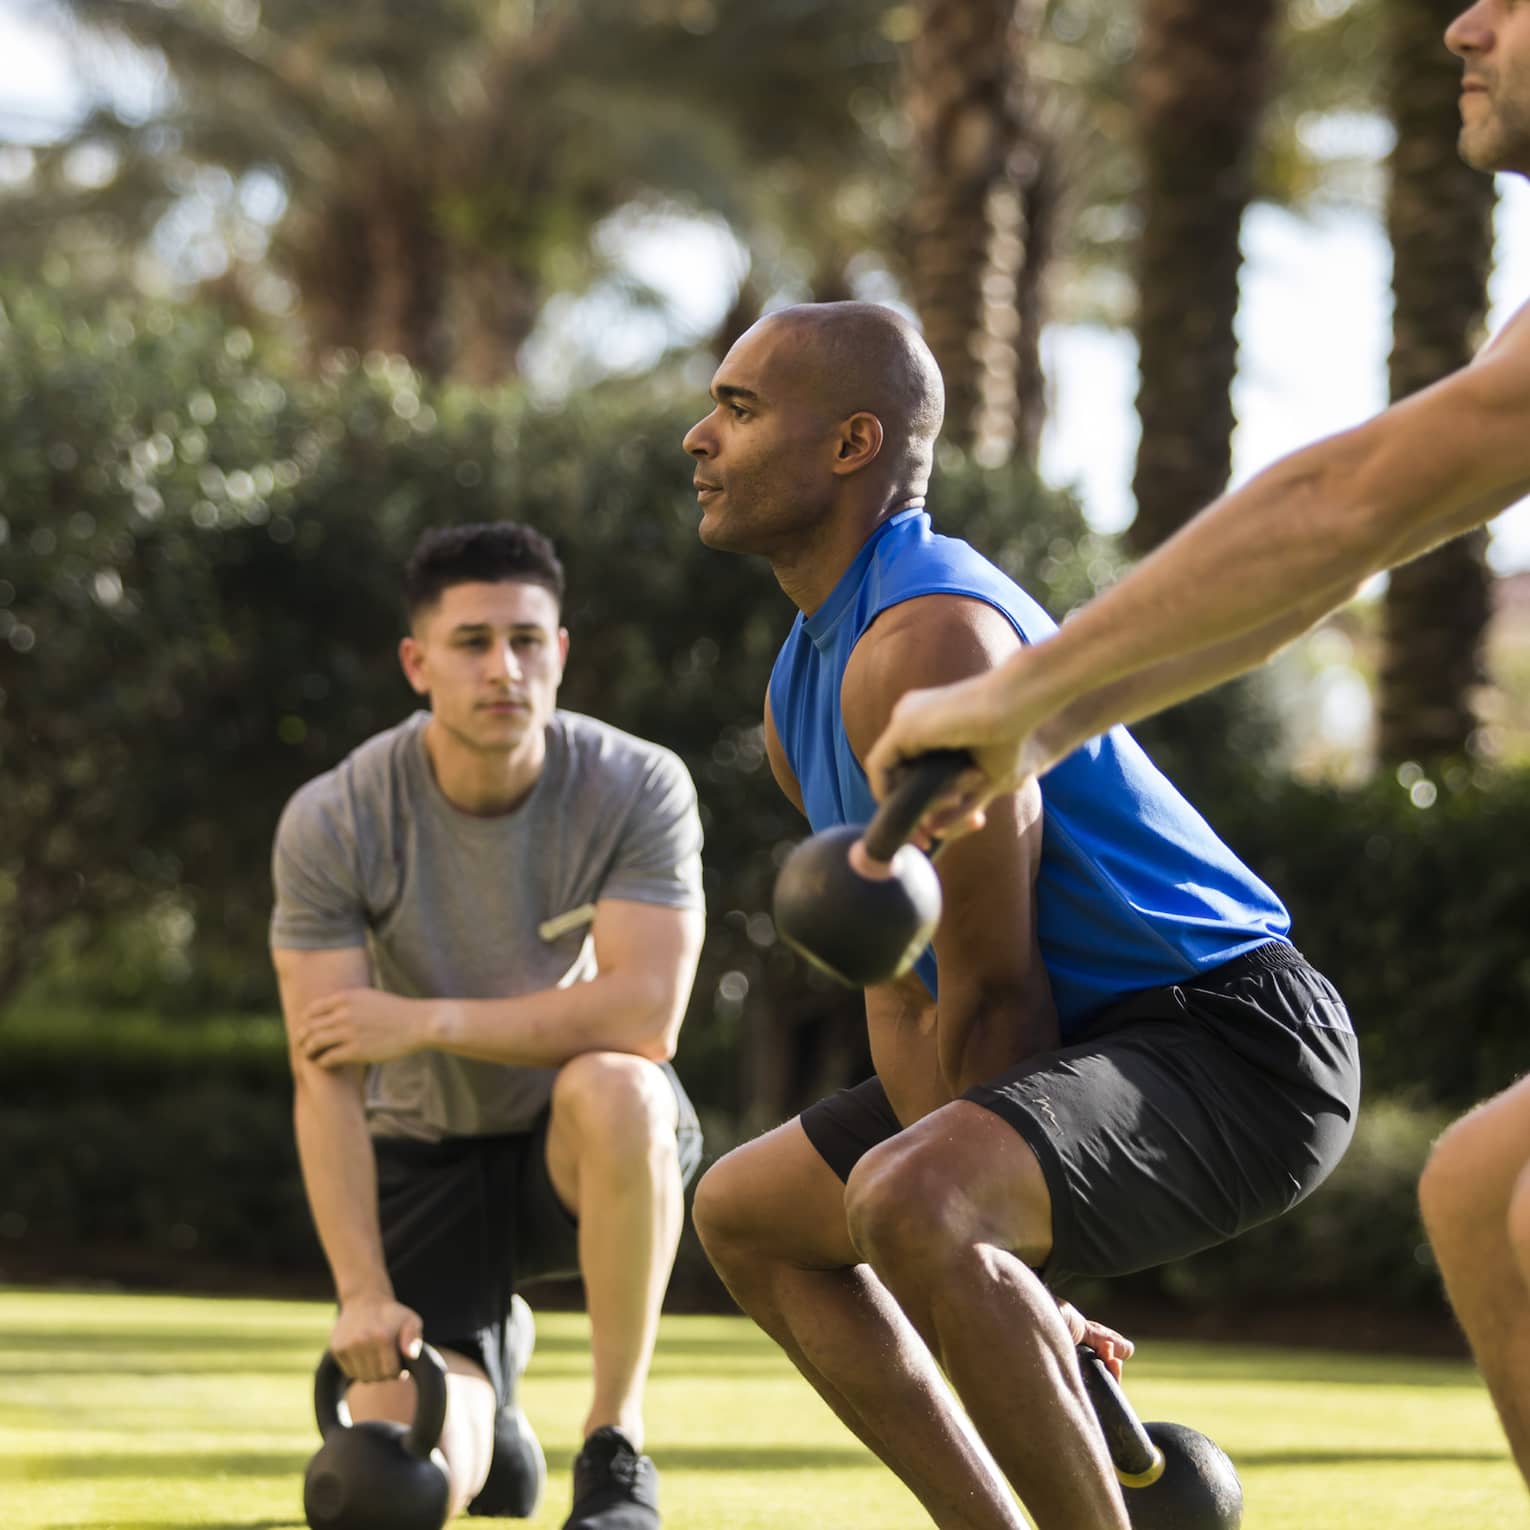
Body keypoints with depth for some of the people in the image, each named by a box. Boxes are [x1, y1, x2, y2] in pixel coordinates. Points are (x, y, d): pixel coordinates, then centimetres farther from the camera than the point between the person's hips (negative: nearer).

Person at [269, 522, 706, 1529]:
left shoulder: (640, 787, -18)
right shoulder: (332, 824, -16)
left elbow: (646, 1014, -29)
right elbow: (325, 1077, -18)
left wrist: (424, 1020, -29)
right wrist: (362, 1292, -27)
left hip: (590, 1148, -1)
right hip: (426, 1155, 1)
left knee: (613, 1087, -40)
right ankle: (491, 1356, 26)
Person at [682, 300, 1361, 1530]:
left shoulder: (923, 642, -21)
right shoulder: (801, 688, 12)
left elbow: (992, 992, -19)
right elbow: (904, 990, 13)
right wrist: (1012, 1285, 6)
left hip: (1233, 1036, -11)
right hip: (1101, 1042, 11)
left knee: (905, 1204, -35)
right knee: (746, 1212, 19)